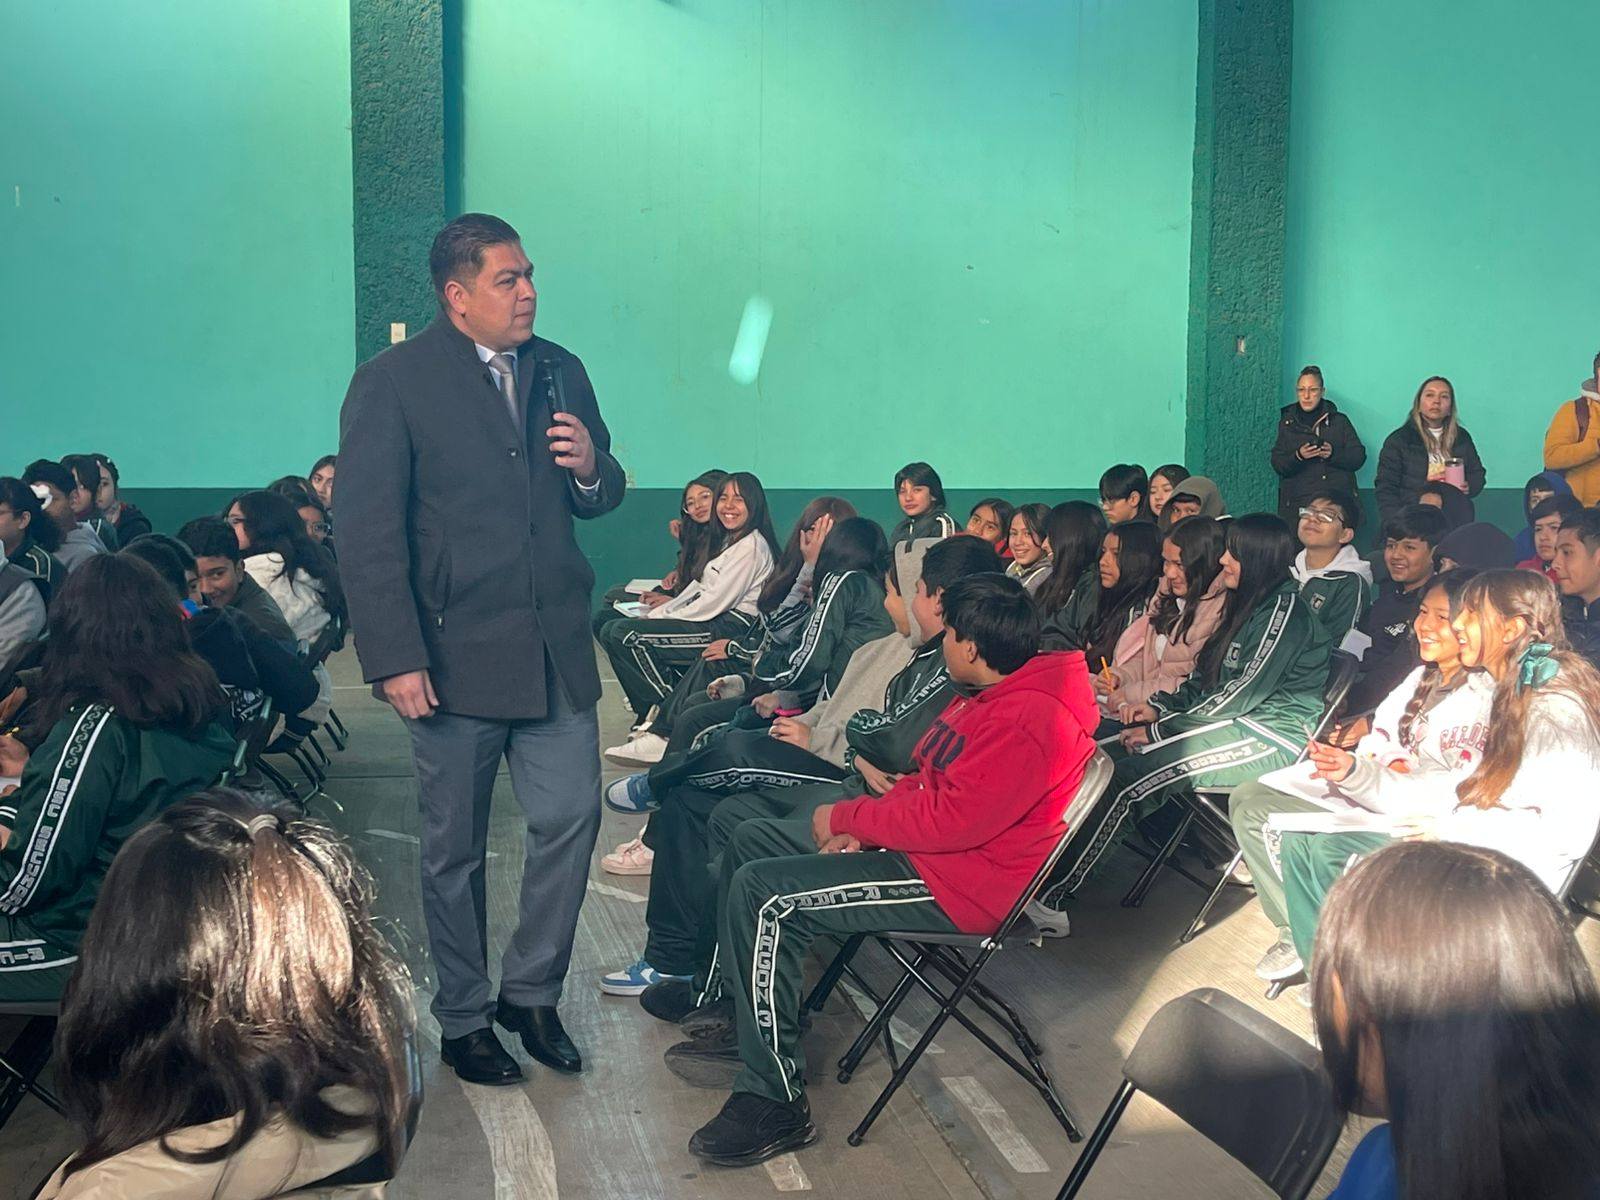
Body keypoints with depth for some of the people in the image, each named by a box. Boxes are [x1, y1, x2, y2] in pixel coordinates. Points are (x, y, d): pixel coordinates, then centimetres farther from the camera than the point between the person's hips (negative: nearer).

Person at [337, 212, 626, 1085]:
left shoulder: (559, 370, 10)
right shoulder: (393, 383, -6)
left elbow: (598, 497, 19)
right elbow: (368, 535, -10)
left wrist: (593, 470, -6)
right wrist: (395, 659, -16)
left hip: (556, 649, 4)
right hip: (455, 654, -4)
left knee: (570, 819, 3)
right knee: (455, 848, 8)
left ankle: (530, 992, 24)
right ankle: (462, 1019, 26)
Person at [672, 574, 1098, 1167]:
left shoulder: (1027, 721, -24)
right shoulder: (990, 695, 10)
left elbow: (952, 820, -28)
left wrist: (846, 818, -15)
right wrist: (863, 829, 0)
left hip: (959, 884, -11)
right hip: (927, 842, 12)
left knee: (764, 894, -22)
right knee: (749, 842, 10)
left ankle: (775, 1103, -14)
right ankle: (752, 1032, 14)